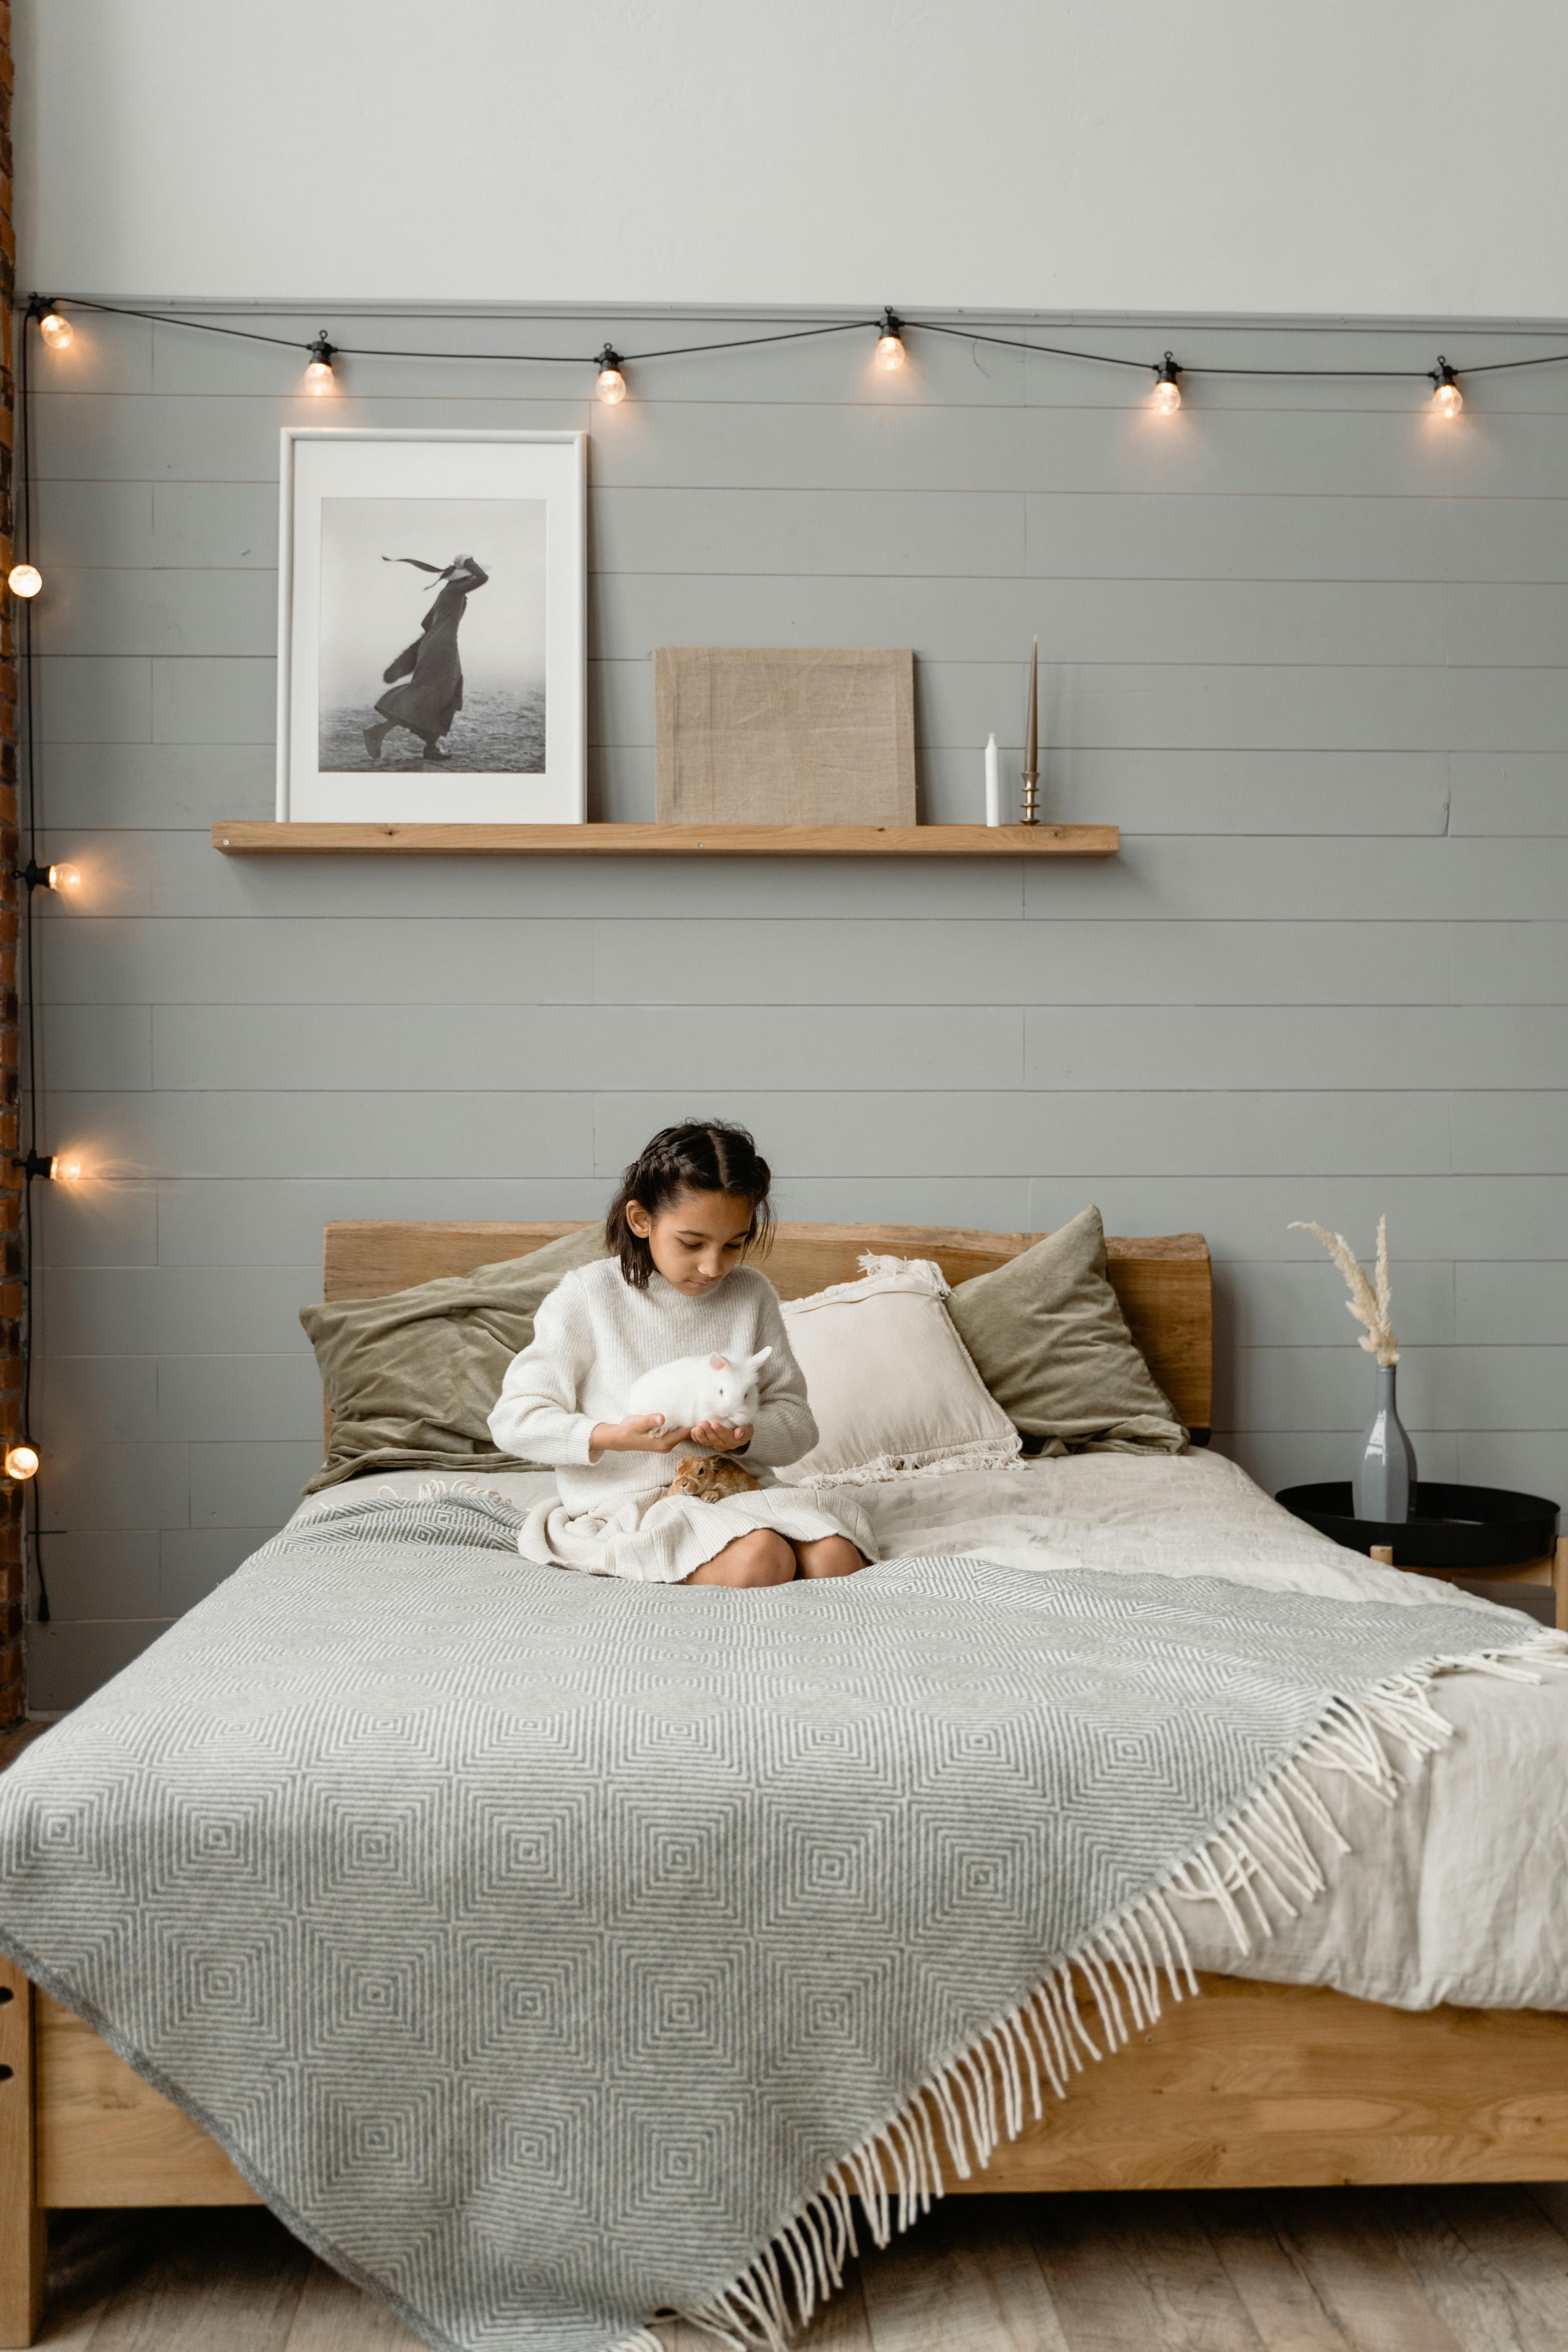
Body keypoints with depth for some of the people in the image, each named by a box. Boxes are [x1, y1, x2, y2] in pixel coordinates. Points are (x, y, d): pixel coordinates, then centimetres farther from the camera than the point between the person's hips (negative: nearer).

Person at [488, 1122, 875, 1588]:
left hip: (739, 1490, 4)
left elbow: (797, 1421, 9)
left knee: (836, 1560, -24)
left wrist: (747, 1436, -15)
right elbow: (514, 1419, -5)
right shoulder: (588, 1298, -4)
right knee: (760, 1561, -32)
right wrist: (613, 1437, -21)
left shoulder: (752, 1295, 8)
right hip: (630, 1501, -4)